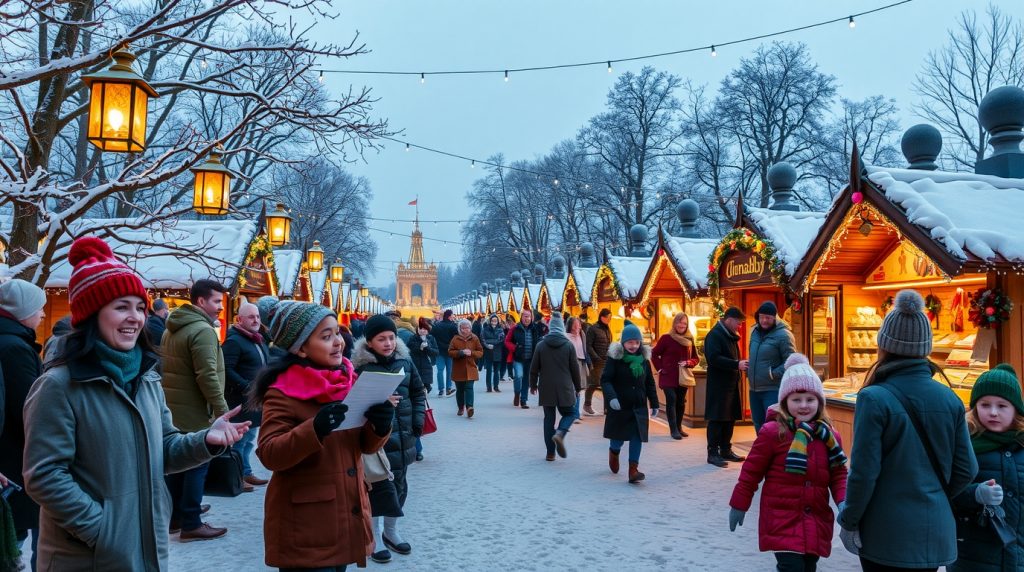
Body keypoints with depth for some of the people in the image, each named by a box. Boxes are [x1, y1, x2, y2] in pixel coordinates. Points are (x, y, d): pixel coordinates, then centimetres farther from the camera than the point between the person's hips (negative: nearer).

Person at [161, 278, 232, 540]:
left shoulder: (171, 329, 14)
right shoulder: (203, 330, -18)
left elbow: (163, 369, 20)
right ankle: (191, 524, 2)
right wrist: (222, 411, -20)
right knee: (197, 465, -3)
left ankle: (173, 517, 24)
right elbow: (207, 376, -24)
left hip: (172, 409, 10)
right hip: (194, 412, -9)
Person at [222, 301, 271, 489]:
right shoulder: (234, 341, -13)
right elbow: (226, 370, -23)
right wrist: (247, 388, -25)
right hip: (240, 401, -9)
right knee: (239, 440, -3)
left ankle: (246, 473, 27)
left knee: (249, 440, 17)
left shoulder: (259, 341, 16)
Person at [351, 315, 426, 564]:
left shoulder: (404, 361, 4)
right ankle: (375, 537, 15)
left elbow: (418, 392, 14)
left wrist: (418, 421, 6)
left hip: (403, 434, 6)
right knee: (379, 484, -1)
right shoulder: (360, 366, -12)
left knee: (399, 483, 15)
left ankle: (391, 531, 33)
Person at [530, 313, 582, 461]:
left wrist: (533, 385, 15)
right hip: (564, 388, -1)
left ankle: (550, 453, 8)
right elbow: (575, 369, 1)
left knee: (549, 418, 10)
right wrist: (578, 387, 12)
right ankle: (560, 433, -16)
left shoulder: (541, 345, -1)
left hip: (546, 388, 1)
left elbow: (534, 368, 2)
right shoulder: (568, 345, -4)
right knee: (569, 413, 15)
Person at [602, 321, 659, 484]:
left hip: (639, 407, 3)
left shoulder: (644, 358, 5)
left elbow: (650, 383, 13)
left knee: (637, 437, -4)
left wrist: (654, 404, 12)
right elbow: (605, 380, -16)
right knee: (619, 436, 9)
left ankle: (633, 469, 2)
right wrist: (611, 397, -31)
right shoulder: (615, 357, -10)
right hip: (619, 406, -3)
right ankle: (614, 452, 42)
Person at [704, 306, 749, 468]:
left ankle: (725, 450, 22)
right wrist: (736, 364, -24)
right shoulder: (714, 335, -13)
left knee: (730, 418, 12)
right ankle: (712, 453, 2)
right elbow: (714, 358, -24)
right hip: (718, 385, -9)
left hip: (731, 384, 9)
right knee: (717, 419, -4)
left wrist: (740, 366, 7)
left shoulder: (731, 336, 17)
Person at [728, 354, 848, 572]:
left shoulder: (829, 436, 3)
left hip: (816, 522, 6)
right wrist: (739, 505, -1)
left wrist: (843, 502, -10)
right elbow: (751, 472, -6)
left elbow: (838, 474, 8)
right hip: (782, 521, -5)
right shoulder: (772, 432, -13)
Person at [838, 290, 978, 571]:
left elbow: (864, 472, -16)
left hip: (887, 536, -5)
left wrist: (848, 523, -3)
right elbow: (966, 469, 3)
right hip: (935, 532, 5)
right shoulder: (950, 399, -1)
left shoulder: (874, 399, -16)